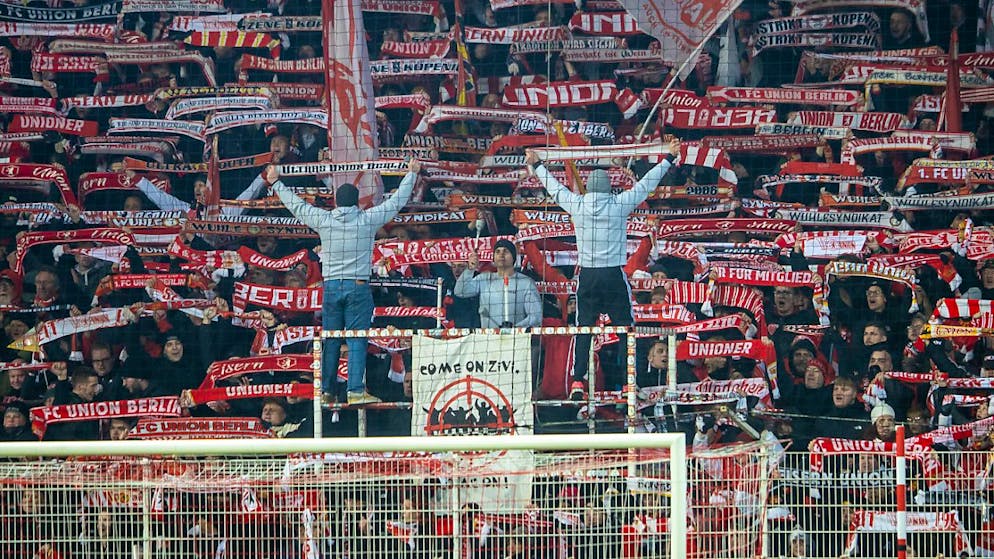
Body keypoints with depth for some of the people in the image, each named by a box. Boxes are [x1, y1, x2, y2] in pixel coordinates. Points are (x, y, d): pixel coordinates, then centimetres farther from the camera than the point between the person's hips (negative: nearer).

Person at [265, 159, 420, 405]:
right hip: (358, 286, -2)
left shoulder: (323, 220, 2)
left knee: (330, 340, 8)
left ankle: (327, 391, 11)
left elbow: (296, 205, 15)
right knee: (357, 340, -4)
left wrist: (275, 183, 29)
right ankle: (356, 390, -11)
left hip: (331, 286, 2)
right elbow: (396, 201, 7)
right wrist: (411, 174, 20)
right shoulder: (368, 219, -3)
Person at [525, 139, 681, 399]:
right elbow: (646, 184, 3)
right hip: (614, 275, -2)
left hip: (587, 277, 2)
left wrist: (536, 165, 32)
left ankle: (577, 381, 1)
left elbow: (554, 187, 16)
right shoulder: (619, 204, -6)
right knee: (624, 328, 5)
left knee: (583, 329, 7)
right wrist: (669, 158, 13)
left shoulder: (576, 205, 0)